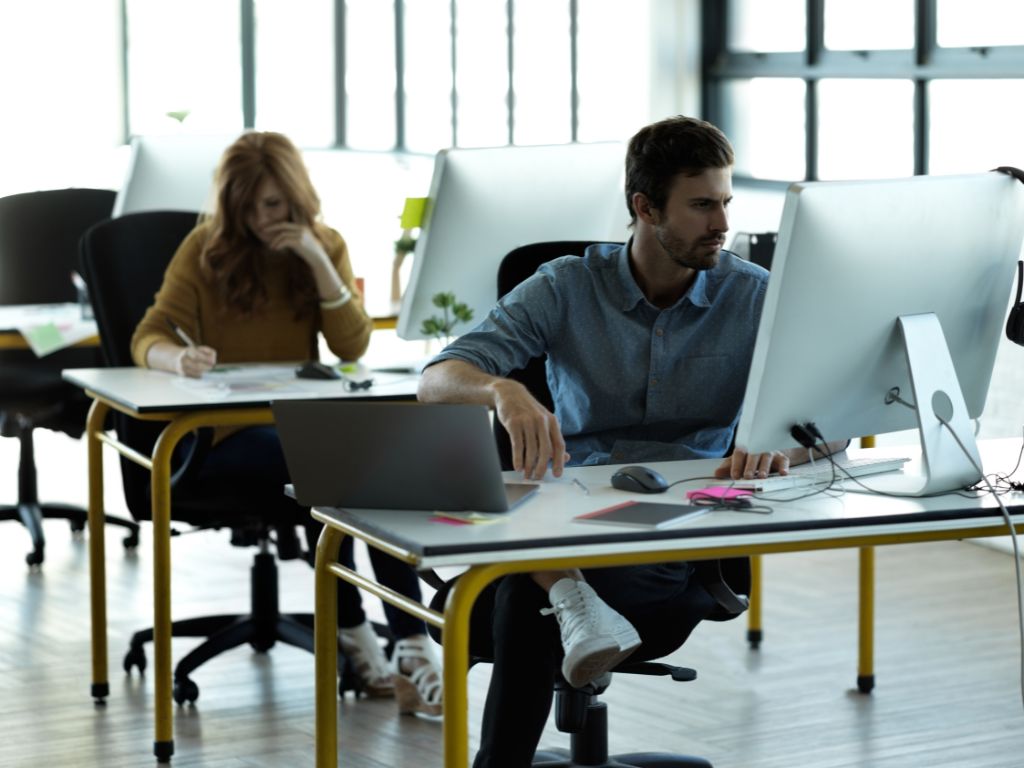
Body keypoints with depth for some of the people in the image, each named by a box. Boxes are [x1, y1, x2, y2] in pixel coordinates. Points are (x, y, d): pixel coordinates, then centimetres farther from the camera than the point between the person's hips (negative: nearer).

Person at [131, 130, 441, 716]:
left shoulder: (326, 246, 9)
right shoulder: (206, 248, 1)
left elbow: (353, 347, -1)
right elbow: (149, 337, -8)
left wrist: (320, 262, -12)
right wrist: (179, 358, -32)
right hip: (225, 432, -3)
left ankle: (413, 642, -35)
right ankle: (352, 633, -24)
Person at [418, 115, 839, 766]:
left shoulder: (754, 297, 7)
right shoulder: (568, 288, 5)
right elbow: (439, 382, -6)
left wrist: (781, 445, -27)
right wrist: (504, 389, -31)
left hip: (688, 539, -1)